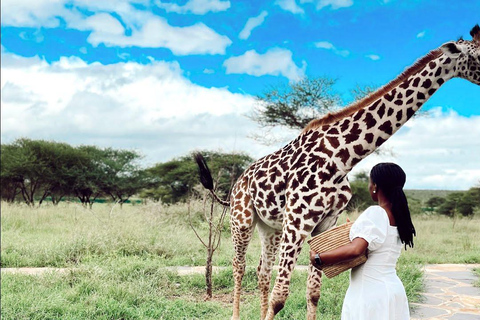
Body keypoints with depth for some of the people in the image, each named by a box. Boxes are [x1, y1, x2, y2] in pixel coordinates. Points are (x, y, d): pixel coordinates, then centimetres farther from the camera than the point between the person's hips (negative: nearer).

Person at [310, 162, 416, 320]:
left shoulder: (375, 214, -16)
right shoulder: (400, 216, 8)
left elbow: (356, 249, -29)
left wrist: (318, 258, -22)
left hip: (369, 292, -8)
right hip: (394, 289, 8)